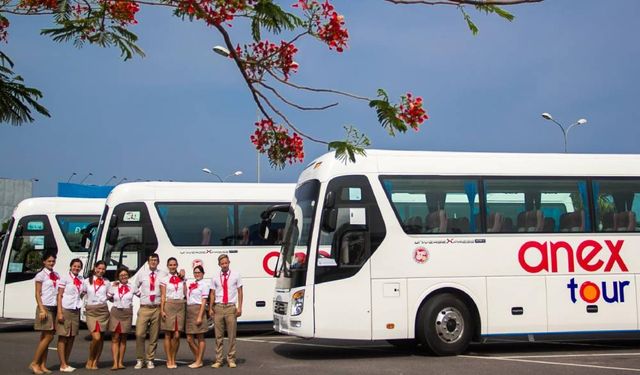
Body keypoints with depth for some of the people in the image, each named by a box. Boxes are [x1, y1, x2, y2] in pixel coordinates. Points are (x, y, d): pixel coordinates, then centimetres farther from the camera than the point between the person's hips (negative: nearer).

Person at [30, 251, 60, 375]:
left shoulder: (56, 275, 13)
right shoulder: (41, 275, -4)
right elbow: (37, 294, -8)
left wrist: (60, 310, 6)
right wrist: (42, 309, -16)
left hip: (54, 308, 6)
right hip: (45, 307, -6)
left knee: (45, 337, 6)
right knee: (48, 336, -10)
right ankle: (34, 363, -3)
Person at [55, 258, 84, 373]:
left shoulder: (81, 280, 12)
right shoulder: (65, 278, -5)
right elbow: (59, 296, -9)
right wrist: (59, 312, -14)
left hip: (76, 310, 6)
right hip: (65, 310, -6)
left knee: (71, 338, 8)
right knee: (63, 337, -3)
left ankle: (66, 363, 15)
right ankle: (63, 365, 0)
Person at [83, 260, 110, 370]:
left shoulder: (106, 282, 10)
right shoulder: (87, 281, 5)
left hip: (103, 310, 2)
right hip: (91, 310, -2)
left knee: (101, 338, 1)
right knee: (96, 337, -15)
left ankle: (95, 362, 12)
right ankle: (90, 360, 6)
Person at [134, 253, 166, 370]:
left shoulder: (163, 275, 1)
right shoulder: (141, 274, 8)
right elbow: (135, 288, 21)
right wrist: (141, 295, 9)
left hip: (157, 308, -1)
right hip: (144, 308, 1)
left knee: (154, 336, 4)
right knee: (139, 334, -9)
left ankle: (150, 360, 13)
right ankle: (139, 360, 2)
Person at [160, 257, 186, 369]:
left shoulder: (182, 279, 12)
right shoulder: (164, 280, 5)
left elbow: (186, 293, 12)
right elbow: (163, 296, 1)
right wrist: (162, 310, -8)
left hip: (180, 306, 2)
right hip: (169, 306, -2)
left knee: (177, 335, -2)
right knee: (168, 335, 1)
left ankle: (173, 359, 11)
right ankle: (169, 361, 8)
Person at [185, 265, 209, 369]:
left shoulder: (204, 284, -4)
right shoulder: (189, 282, 14)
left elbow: (204, 301, -10)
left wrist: (200, 316, -17)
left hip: (198, 309, -6)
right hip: (189, 310, 6)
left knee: (200, 338, 2)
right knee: (189, 339, 6)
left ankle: (199, 361, 8)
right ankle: (197, 359, 21)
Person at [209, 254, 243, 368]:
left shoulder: (235, 276, 4)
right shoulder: (215, 277, 8)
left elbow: (240, 292, 5)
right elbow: (212, 294, 11)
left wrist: (239, 307, -2)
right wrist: (210, 309, 4)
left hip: (231, 307, -1)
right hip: (218, 307, 1)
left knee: (232, 335, 1)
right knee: (219, 336, 3)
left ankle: (231, 359, 9)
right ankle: (218, 360, 9)